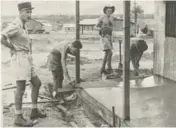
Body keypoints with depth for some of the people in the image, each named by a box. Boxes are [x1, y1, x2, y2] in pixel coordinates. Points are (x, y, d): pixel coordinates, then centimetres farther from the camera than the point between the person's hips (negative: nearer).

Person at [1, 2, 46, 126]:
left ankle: (34, 111, 25)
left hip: (27, 59, 10)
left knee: (37, 83, 14)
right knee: (21, 89, -4)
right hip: (20, 60, -10)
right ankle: (19, 118, 7)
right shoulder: (15, 26, -15)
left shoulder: (22, 26, 15)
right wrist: (14, 49, -12)